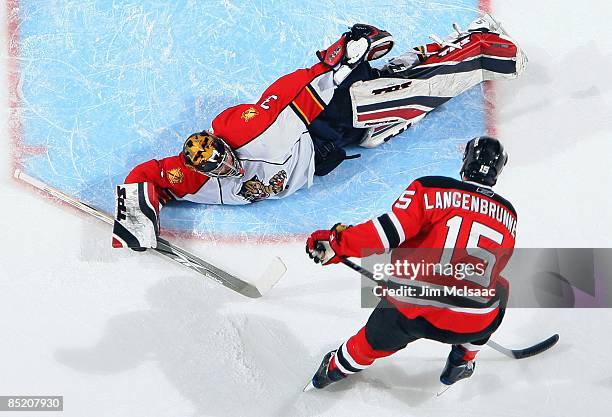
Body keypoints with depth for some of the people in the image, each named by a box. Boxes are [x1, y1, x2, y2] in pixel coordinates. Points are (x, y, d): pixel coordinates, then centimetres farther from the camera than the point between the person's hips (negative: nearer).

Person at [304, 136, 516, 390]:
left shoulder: (430, 190, -3)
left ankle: (334, 370, 54)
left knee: (375, 341, 30)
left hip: (410, 311, -1)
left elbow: (389, 231, -12)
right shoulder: (508, 215, 12)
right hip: (471, 326, 2)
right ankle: (461, 362, 39)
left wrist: (338, 242, -1)